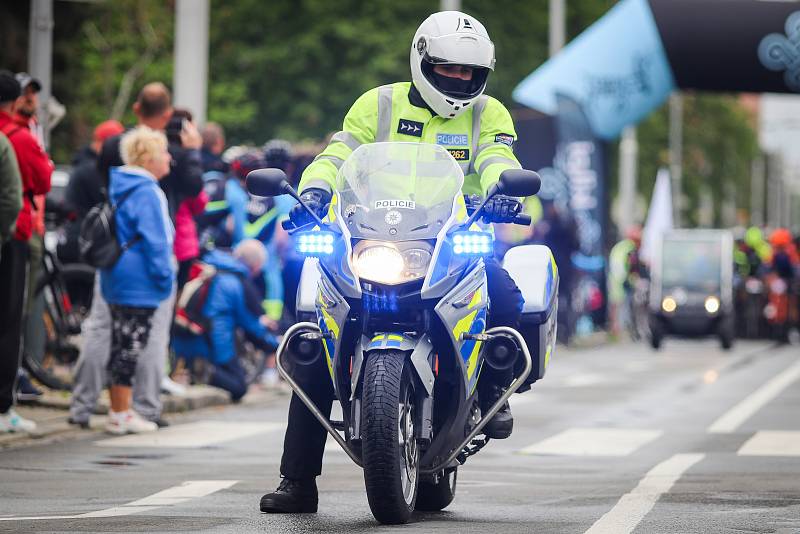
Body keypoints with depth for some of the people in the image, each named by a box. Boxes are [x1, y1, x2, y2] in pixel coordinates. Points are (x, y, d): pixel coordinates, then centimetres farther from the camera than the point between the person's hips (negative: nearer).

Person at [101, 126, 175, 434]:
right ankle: (121, 416, -3)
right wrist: (164, 278, -13)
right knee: (131, 347, -6)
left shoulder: (118, 187, 14)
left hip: (115, 279, 10)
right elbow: (155, 241, -19)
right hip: (139, 285, -10)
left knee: (122, 346, 14)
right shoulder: (146, 193, -17)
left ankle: (118, 411, 19)